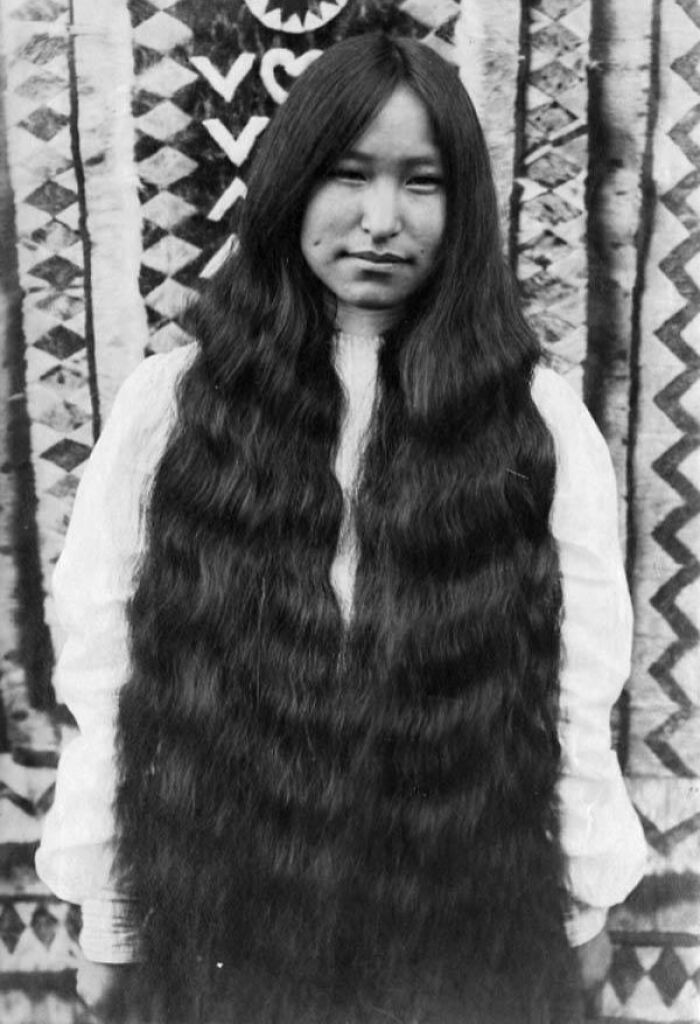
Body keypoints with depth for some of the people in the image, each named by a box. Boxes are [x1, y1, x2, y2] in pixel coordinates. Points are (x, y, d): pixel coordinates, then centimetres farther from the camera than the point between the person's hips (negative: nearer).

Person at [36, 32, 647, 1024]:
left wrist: (586, 905, 4)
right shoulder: (168, 405, -8)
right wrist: (106, 918, 0)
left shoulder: (539, 420, -8)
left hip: (469, 927, 0)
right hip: (224, 923, 1)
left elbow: (577, 692, -3)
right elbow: (109, 677, -5)